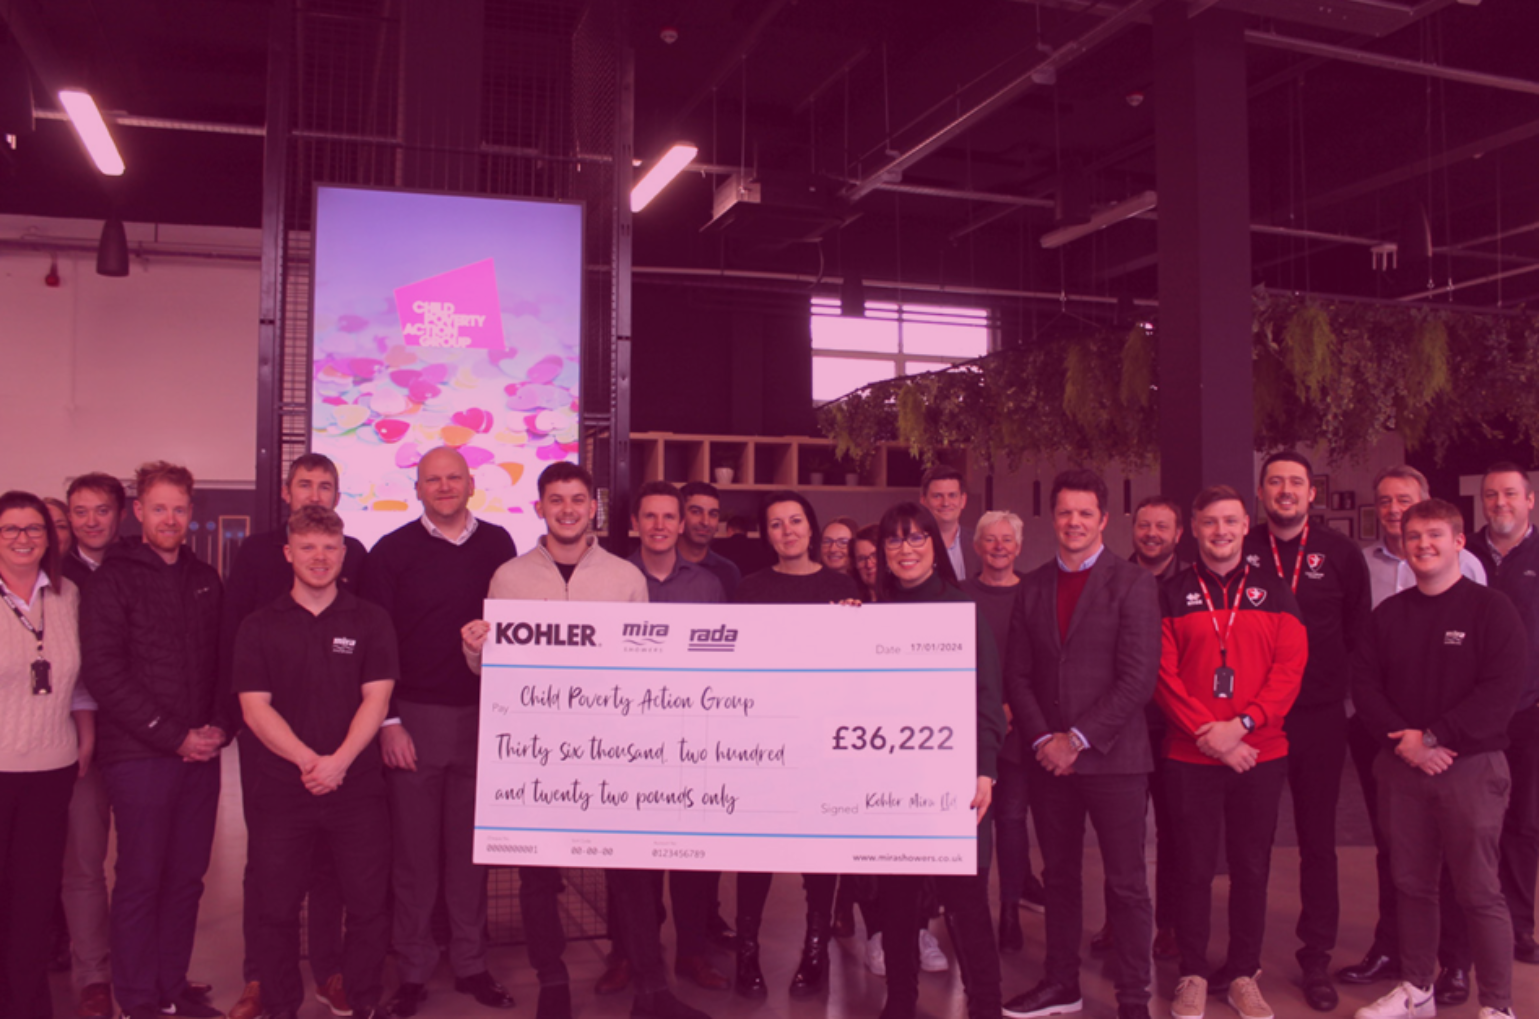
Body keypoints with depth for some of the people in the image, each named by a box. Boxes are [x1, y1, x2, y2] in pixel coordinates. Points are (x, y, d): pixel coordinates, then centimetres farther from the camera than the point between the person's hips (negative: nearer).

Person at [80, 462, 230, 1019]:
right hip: (139, 755, -4)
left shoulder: (205, 580, 12)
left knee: (186, 877, 9)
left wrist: (219, 728, -2)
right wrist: (174, 737, -12)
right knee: (140, 878, 2)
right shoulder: (112, 580, -3)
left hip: (200, 754, 5)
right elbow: (104, 673, -10)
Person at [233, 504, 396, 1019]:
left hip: (356, 787, 0)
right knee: (274, 908, 6)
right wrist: (307, 759, -14)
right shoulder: (259, 626, 5)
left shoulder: (370, 621, 5)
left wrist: (340, 760, -15)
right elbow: (254, 706, -2)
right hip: (279, 789, 0)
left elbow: (376, 698, -1)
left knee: (368, 904, 2)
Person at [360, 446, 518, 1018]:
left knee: (471, 847, 10)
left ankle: (471, 964, 22)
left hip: (482, 715, 2)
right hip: (414, 717, -1)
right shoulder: (391, 552, 0)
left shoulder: (496, 545, 5)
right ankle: (413, 972, 18)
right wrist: (387, 722, -6)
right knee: (414, 850, 5)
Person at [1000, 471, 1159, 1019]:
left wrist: (1078, 739, -13)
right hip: (1048, 757, 4)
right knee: (1059, 876, 14)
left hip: (1112, 756, -4)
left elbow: (1138, 678, -11)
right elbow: (1018, 674, 8)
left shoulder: (1133, 583, -4)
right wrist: (1042, 739, -6)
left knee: (1126, 883, 3)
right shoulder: (1032, 587, 9)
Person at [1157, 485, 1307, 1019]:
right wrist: (1208, 733, -14)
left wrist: (1241, 724, -13)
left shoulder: (1274, 591, 6)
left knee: (1251, 867, 9)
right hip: (1190, 756, -1)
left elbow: (1290, 666, -2)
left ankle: (1244, 974, 22)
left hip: (1260, 754, 1)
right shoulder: (1172, 594, 2)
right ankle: (1193, 974, 17)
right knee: (1194, 867, 5)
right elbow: (1163, 674, -4)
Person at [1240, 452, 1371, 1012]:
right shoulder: (1240, 552, 1)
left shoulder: (1340, 552, 2)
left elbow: (1358, 626, 9)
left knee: (1318, 839, 8)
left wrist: (1337, 678, 3)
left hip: (1319, 717, 0)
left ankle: (1316, 957, 20)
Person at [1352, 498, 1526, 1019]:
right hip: (1401, 767, 4)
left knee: (1480, 891, -1)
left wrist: (1435, 738, -16)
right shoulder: (1388, 614, 9)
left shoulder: (1491, 608, -4)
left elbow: (1504, 687, -13)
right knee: (1412, 883, 12)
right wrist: (1402, 739, -11)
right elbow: (1364, 682, 4)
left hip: (1471, 767, -4)